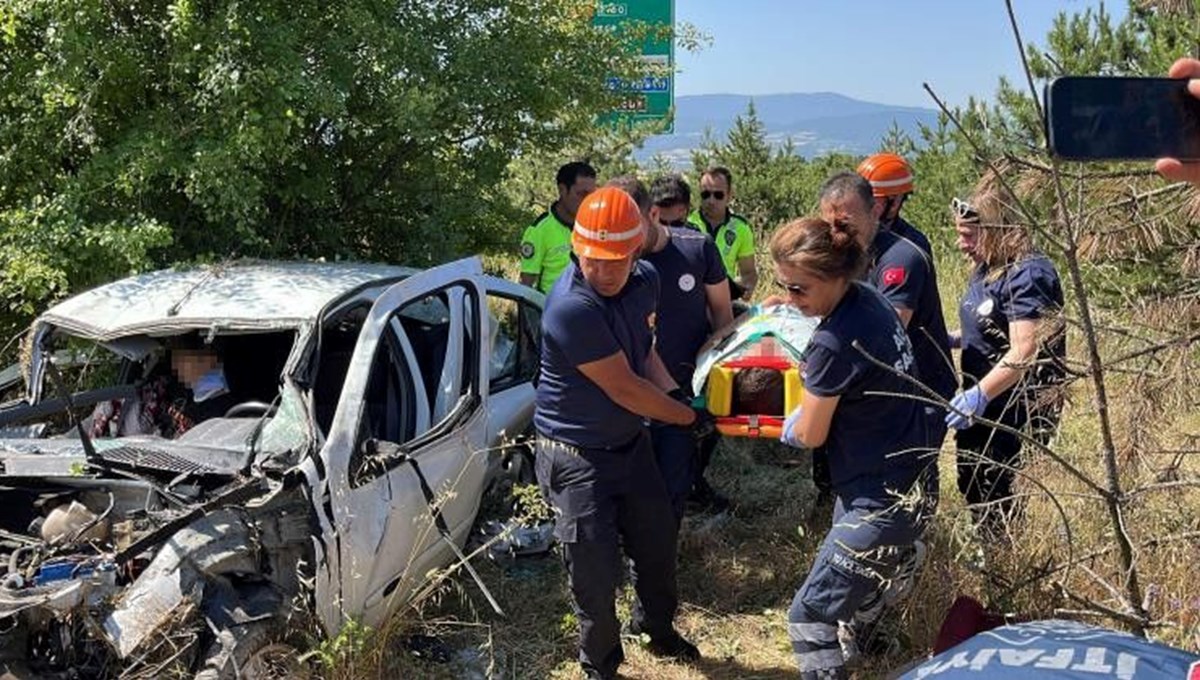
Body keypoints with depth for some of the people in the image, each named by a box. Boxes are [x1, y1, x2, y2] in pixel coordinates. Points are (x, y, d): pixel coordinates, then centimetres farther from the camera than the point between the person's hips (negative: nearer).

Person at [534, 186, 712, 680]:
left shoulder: (644, 281, -7)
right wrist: (690, 418, -12)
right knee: (596, 570, 2)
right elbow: (624, 388, -25)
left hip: (631, 441, 7)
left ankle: (658, 629, 50)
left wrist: (676, 395, -7)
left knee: (658, 542, 22)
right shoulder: (571, 308, -31)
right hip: (577, 458, -7)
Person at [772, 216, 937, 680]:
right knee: (873, 592, 31)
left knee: (809, 618, 1)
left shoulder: (834, 344, -27)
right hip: (912, 484, 9)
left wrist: (790, 425, 8)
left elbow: (809, 435, -11)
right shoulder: (870, 299, -1)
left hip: (882, 502, -9)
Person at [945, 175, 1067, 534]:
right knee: (972, 486, 19)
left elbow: (1023, 350, -29)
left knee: (998, 498, -2)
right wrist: (952, 339, 7)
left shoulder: (1028, 275, -21)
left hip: (1017, 411, -10)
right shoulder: (986, 269, 9)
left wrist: (979, 394, -33)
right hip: (984, 404, 10)